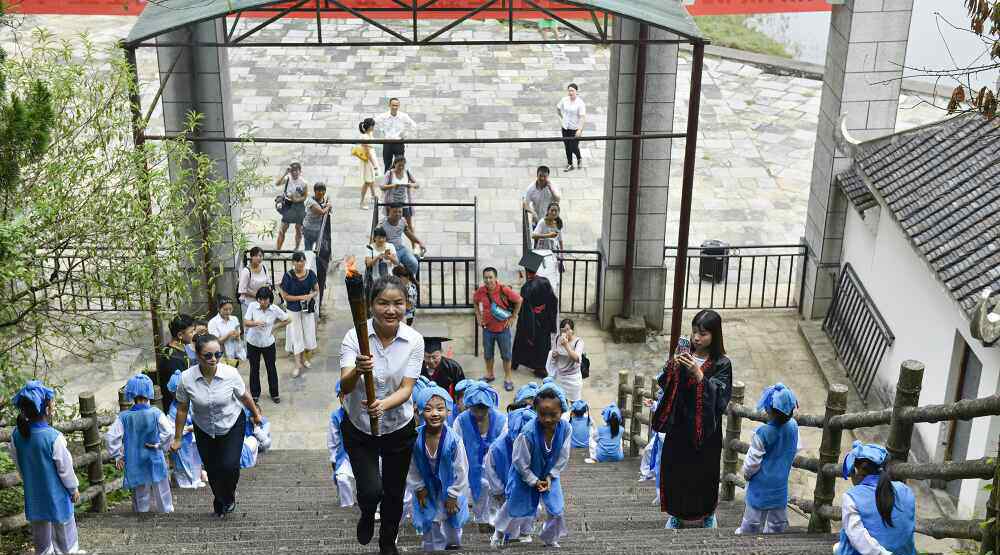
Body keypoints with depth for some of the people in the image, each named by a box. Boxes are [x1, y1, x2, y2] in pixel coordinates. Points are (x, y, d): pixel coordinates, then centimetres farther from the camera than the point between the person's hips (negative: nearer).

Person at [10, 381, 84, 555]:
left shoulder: (16, 435, -12)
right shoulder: (53, 437, -28)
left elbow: (19, 465, 2)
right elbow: (65, 467, -17)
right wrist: (74, 488, -2)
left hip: (33, 493, 5)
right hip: (56, 494, -4)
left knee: (39, 528, 20)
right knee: (63, 526, 15)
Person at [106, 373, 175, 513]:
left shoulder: (124, 417, -8)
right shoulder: (155, 413, -12)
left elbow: (111, 436, -11)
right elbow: (169, 432, -19)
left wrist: (117, 456, -1)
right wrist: (160, 445, -4)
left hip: (135, 465, 1)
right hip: (155, 461, -1)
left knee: (140, 497, 12)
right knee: (161, 492, 16)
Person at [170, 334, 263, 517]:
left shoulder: (230, 373, -25)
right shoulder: (186, 378, -24)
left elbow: (244, 396, -5)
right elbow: (182, 409, -9)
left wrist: (256, 414, 11)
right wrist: (177, 438, -1)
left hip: (232, 426, -1)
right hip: (204, 430, 1)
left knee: (230, 466, -15)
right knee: (212, 470, 12)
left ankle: (229, 496, 19)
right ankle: (220, 503, 41)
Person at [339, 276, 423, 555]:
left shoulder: (414, 340, -15)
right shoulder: (355, 336, -19)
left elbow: (406, 389, -18)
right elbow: (344, 387, -27)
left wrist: (383, 404, -38)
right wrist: (357, 371, -49)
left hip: (399, 428, 2)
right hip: (359, 429, -2)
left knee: (394, 493, 16)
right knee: (371, 490, -14)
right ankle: (367, 515, 25)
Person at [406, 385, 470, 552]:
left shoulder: (454, 440, -30)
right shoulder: (415, 438, -24)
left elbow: (461, 469, -18)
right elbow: (411, 467, -8)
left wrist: (453, 495, -12)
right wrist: (419, 488, -3)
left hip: (449, 489, -1)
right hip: (427, 489, 1)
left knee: (452, 522, 19)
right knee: (430, 524, 13)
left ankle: (453, 545, 45)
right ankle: (432, 549, 35)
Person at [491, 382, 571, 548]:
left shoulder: (565, 429, -25)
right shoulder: (528, 432, -36)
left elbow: (563, 457, -9)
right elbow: (520, 461, -22)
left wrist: (550, 477, -11)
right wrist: (534, 481, -16)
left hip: (549, 474, 3)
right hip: (525, 475, -3)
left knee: (556, 509, 4)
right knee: (515, 506, 12)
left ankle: (550, 539, 31)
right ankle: (500, 531, 41)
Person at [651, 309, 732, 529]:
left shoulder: (721, 364, -10)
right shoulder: (682, 356, 0)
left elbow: (719, 397, -20)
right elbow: (663, 385, -1)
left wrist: (698, 374, -30)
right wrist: (672, 367, -20)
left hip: (705, 429, -3)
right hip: (679, 426, 3)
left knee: (704, 473, 9)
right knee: (675, 471, 11)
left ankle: (707, 514, 33)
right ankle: (676, 514, 31)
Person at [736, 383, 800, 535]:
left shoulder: (762, 433, -30)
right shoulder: (793, 426, -14)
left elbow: (753, 460, -19)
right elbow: (795, 450, 3)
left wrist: (746, 473, 1)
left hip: (761, 483, -5)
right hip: (781, 481, 5)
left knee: (753, 518, 13)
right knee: (778, 517, 22)